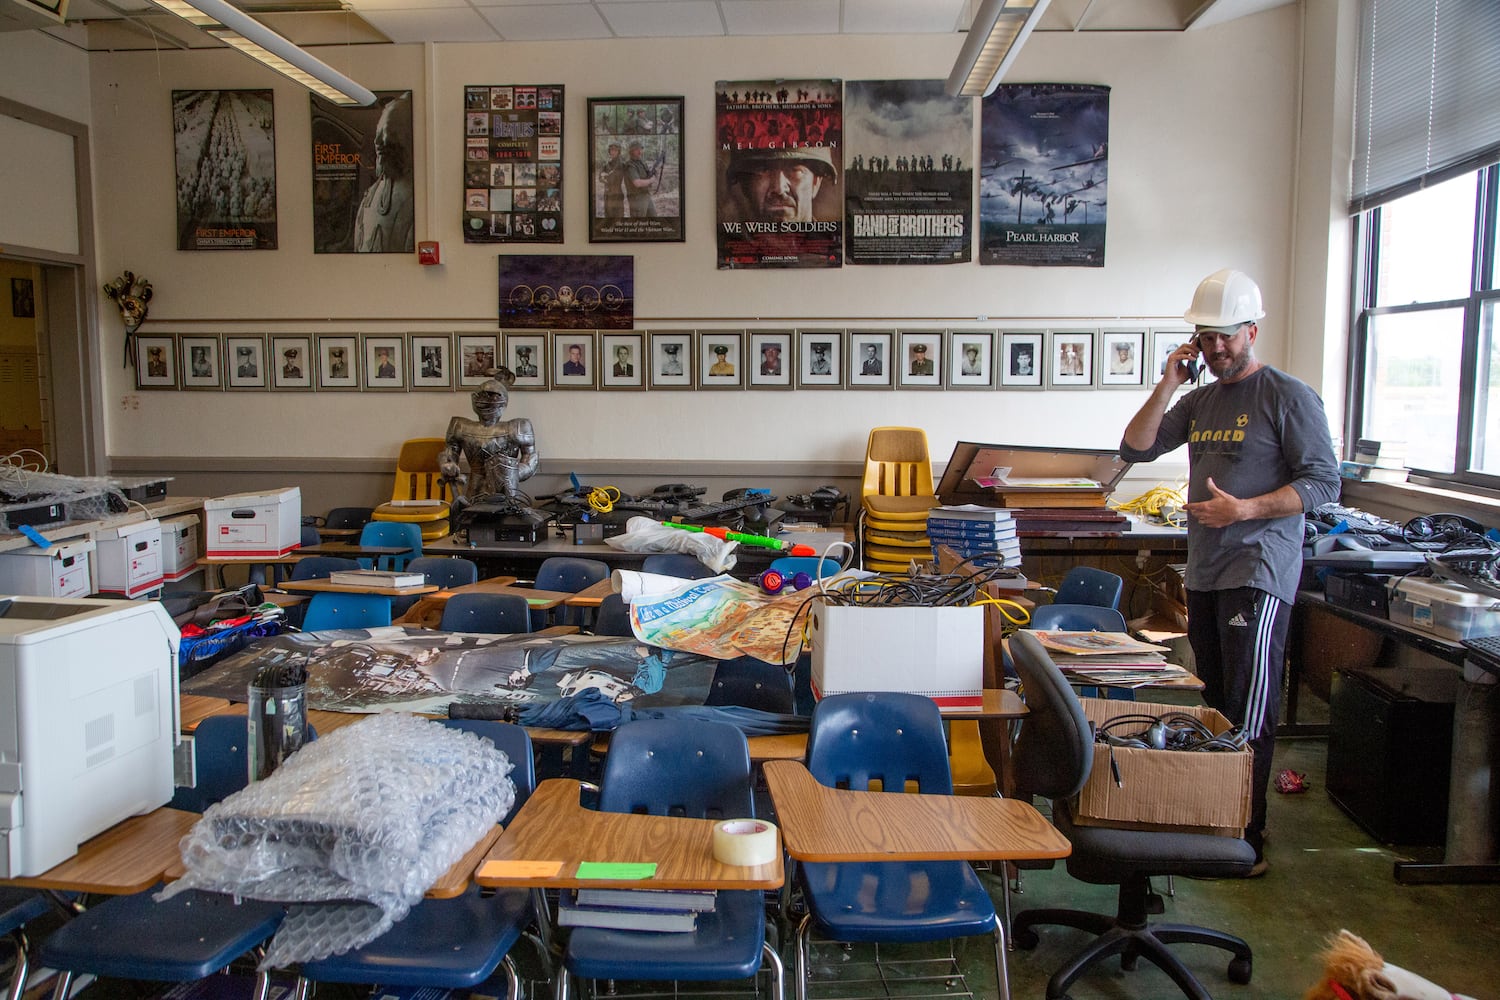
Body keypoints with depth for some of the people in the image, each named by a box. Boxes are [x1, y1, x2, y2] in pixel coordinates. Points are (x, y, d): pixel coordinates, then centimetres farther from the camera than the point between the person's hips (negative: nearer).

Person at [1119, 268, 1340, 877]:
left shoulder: (1288, 397, -5)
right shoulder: (1200, 400, 16)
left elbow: (1323, 484, -9)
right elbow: (1135, 448, 9)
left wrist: (1244, 509, -19)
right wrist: (1168, 382, 1)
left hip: (1259, 575, -7)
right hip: (1204, 572, 7)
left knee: (1249, 719, -8)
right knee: (1216, 710, 12)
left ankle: (1248, 842, -1)